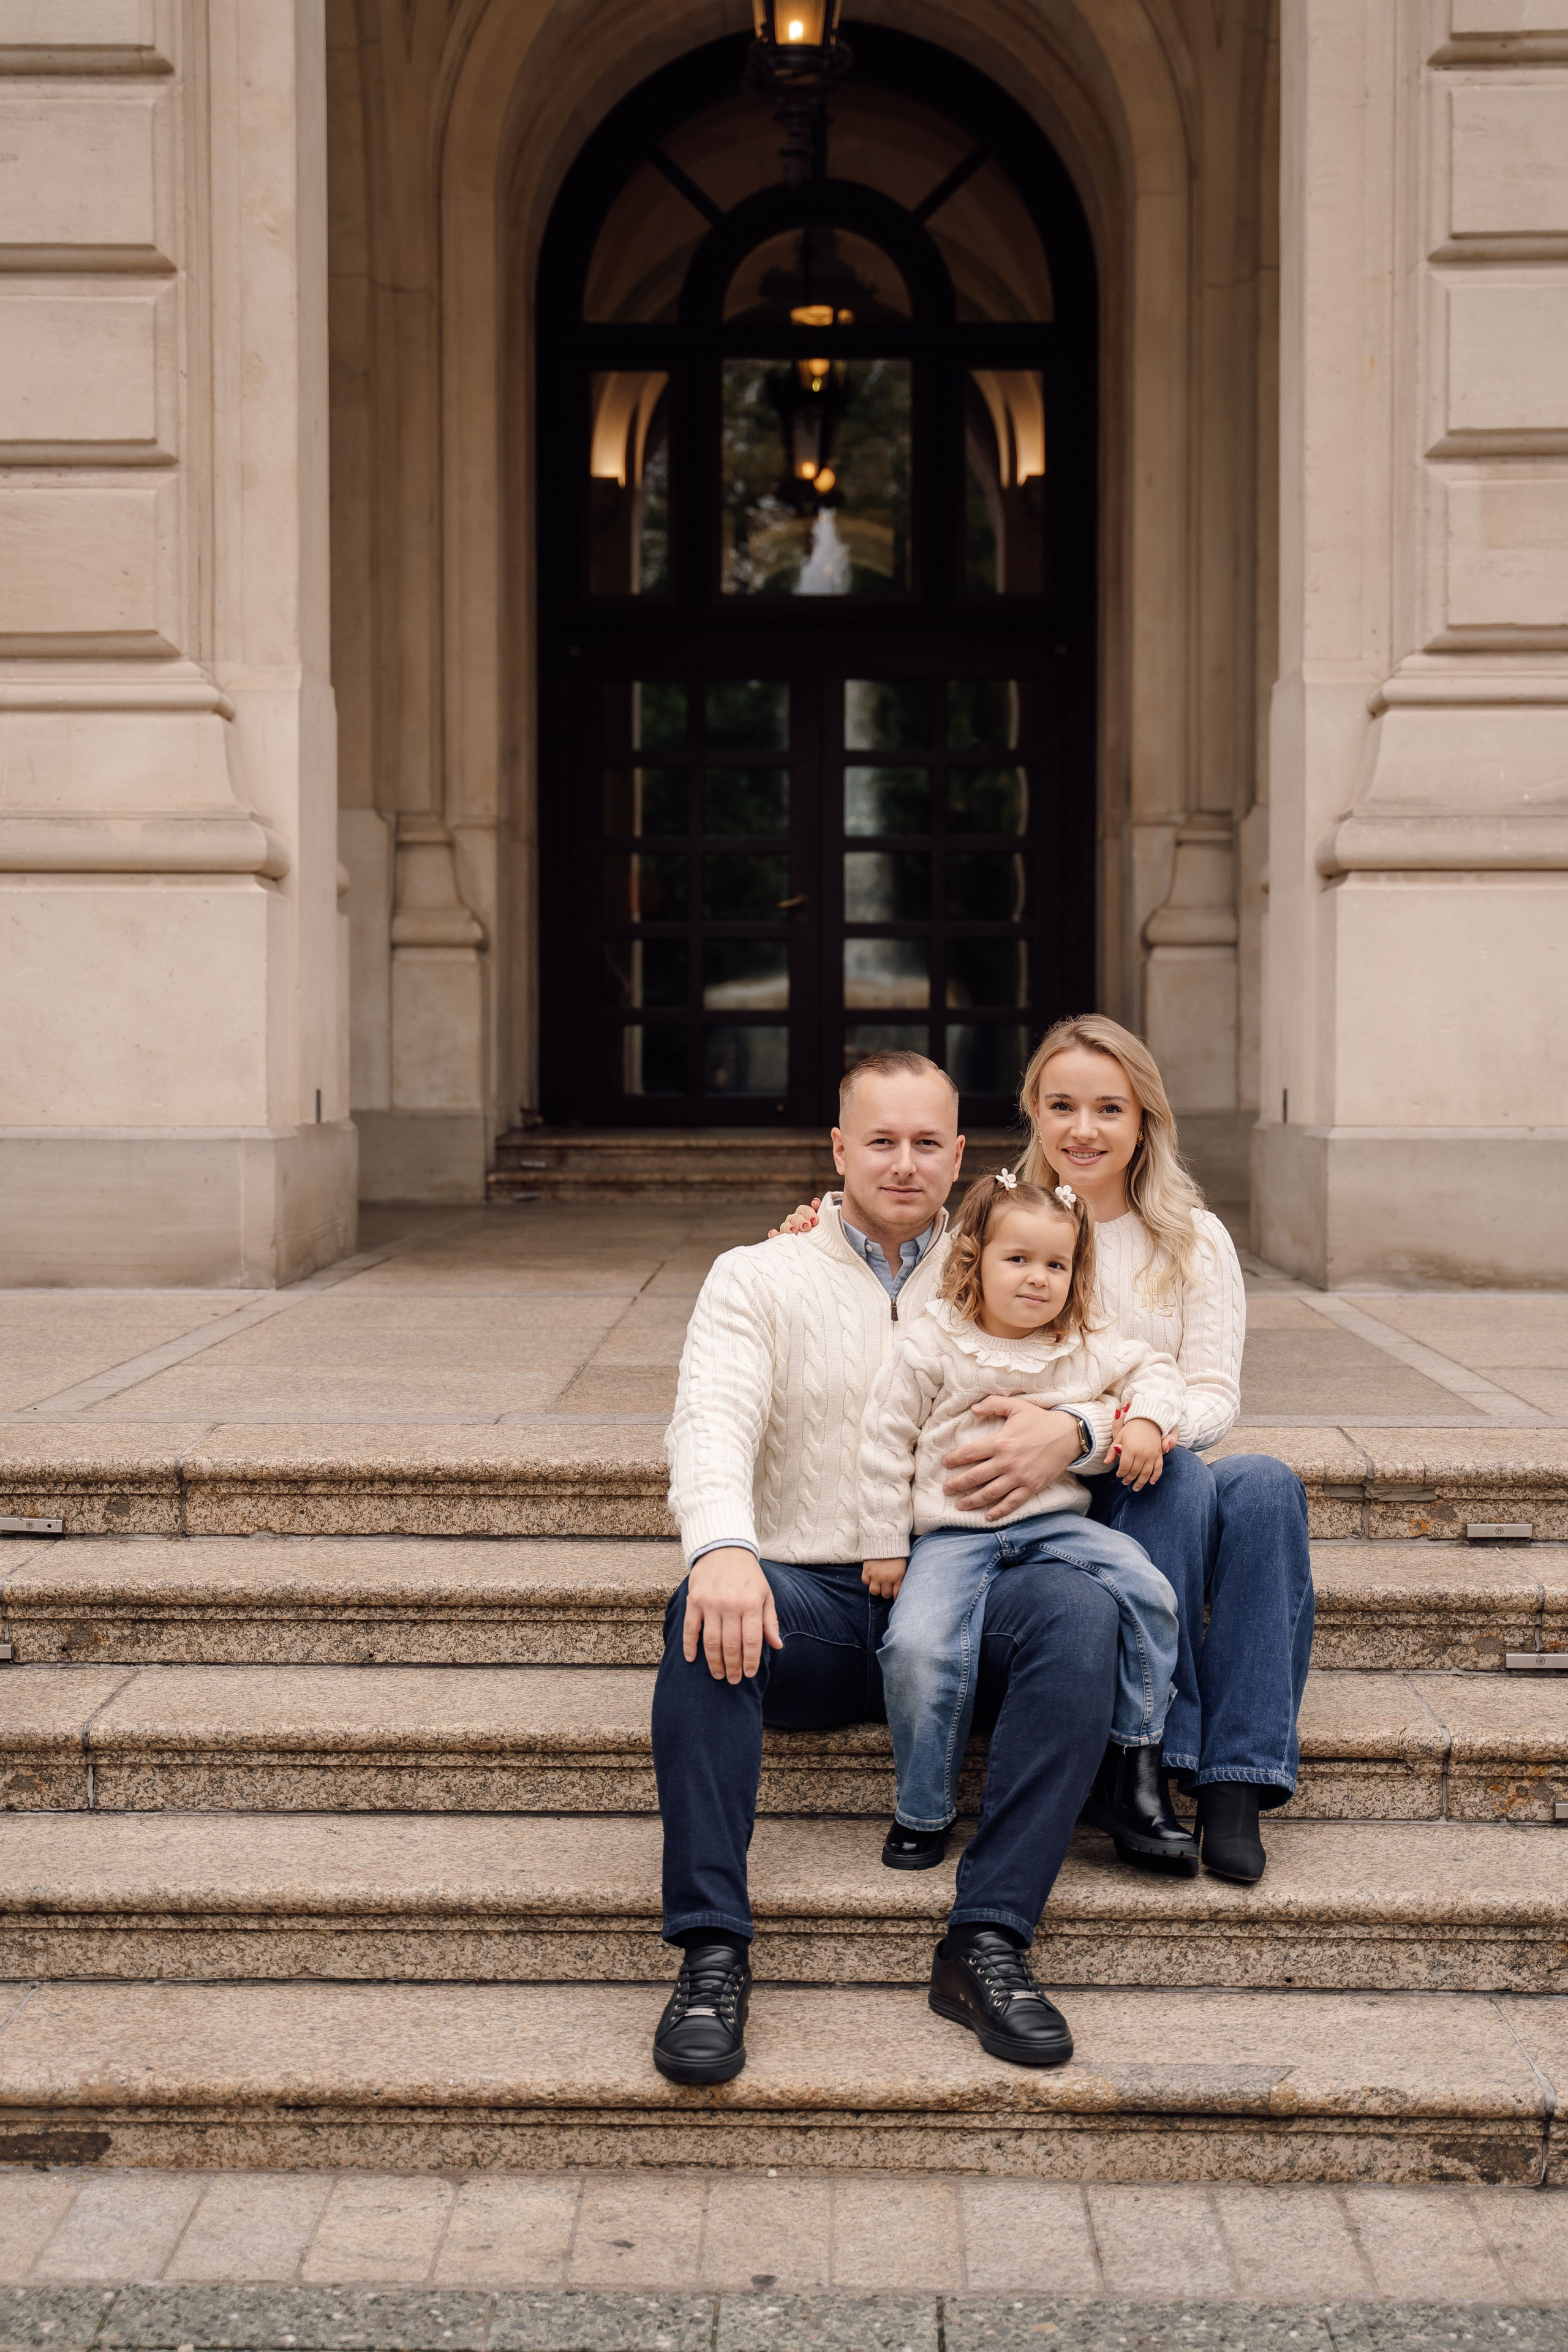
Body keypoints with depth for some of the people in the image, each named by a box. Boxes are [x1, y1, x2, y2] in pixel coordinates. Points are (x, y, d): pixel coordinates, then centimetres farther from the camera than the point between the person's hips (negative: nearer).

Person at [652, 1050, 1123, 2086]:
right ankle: (713, 1952, -32)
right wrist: (721, 1547, -29)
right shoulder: (757, 1279, 11)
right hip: (814, 1604, -1)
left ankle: (988, 1939, -30)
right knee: (710, 1611, -33)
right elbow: (712, 1423, -7)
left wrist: (1070, 1429, -16)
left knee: (1079, 1610, -30)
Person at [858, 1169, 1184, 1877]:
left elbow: (1153, 1367, 22)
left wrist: (1146, 1420, 0)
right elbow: (886, 1442, 2)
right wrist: (884, 1545, 2)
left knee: (1145, 1586, -22)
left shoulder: (1084, 1351, 7)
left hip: (1054, 1522, 3)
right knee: (919, 1646, -27)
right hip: (953, 1535, -3)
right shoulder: (932, 1347, -2)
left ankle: (1138, 1758, -3)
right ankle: (923, 1812, -6)